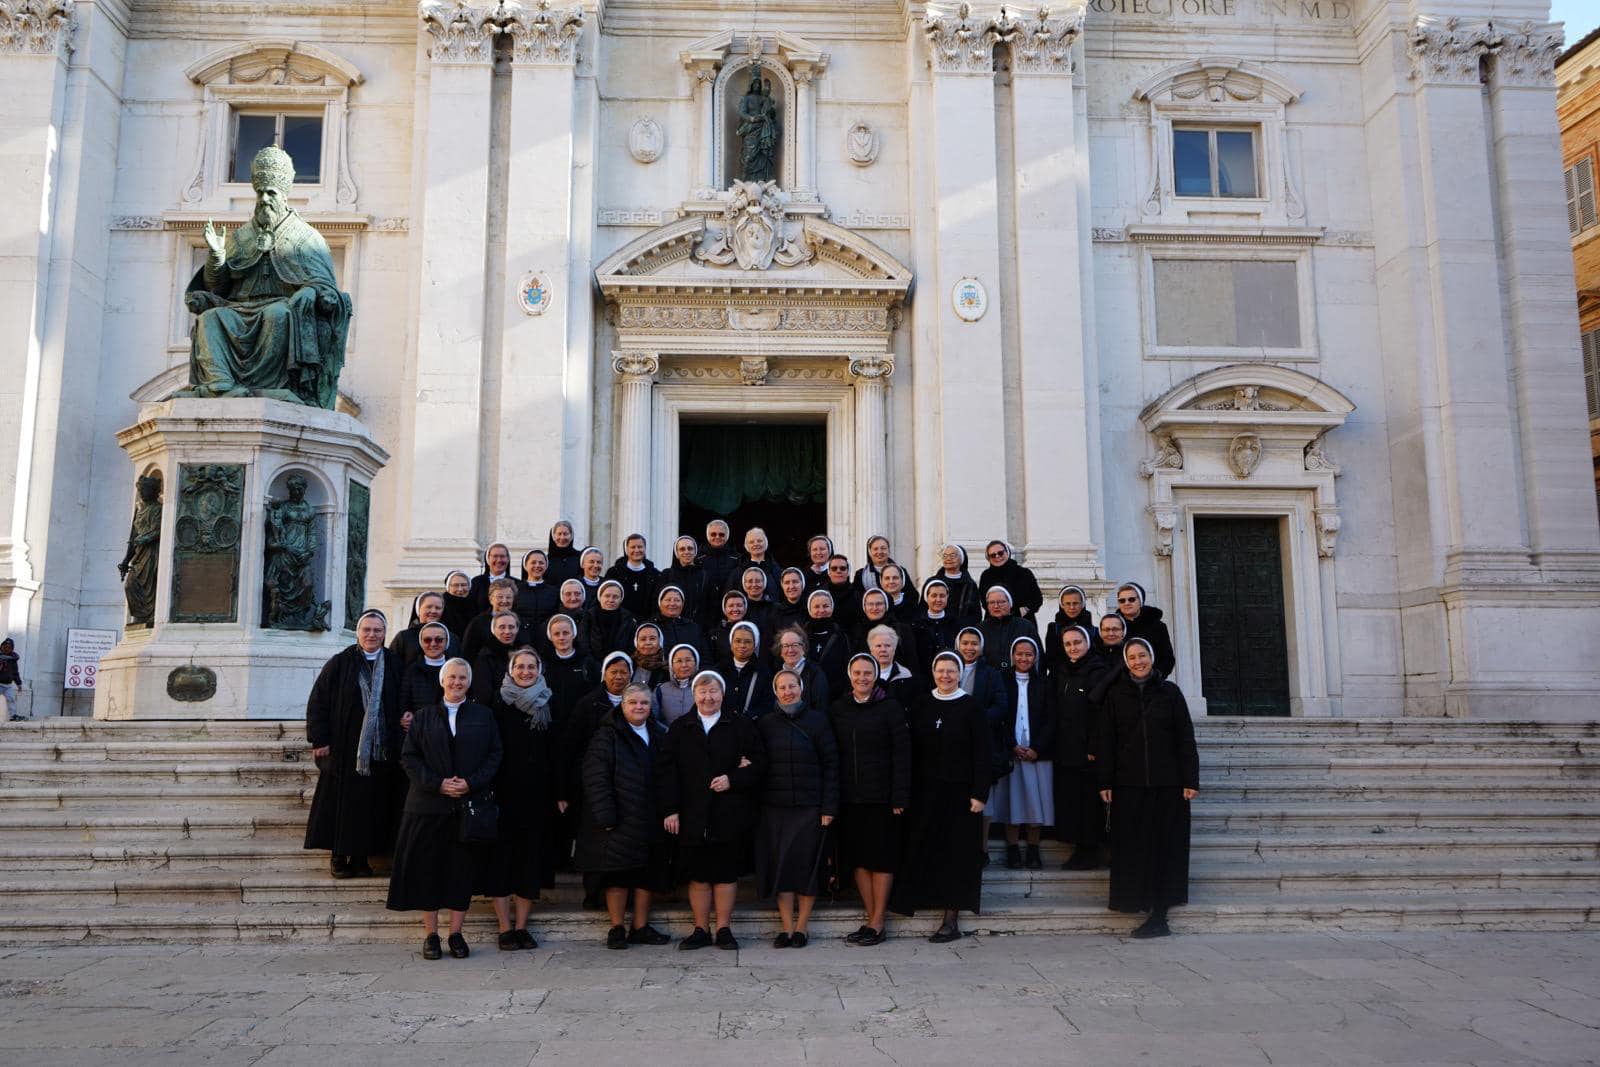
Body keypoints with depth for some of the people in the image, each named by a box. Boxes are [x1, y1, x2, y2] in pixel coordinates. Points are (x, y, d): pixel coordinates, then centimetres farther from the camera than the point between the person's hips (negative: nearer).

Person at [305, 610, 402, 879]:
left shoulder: (394, 665, 6)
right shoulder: (339, 664, 0)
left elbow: (402, 706, 10)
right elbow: (317, 702, -1)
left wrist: (397, 741, 1)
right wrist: (319, 740, -7)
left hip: (380, 751, 2)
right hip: (344, 749, -2)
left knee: (372, 804, 4)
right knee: (342, 803, 2)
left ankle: (361, 856, 14)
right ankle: (339, 855, 14)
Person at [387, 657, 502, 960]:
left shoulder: (483, 716, 8)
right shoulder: (424, 717, 8)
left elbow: (495, 754, 4)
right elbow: (409, 756, 2)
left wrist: (472, 783, -11)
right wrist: (437, 784, -11)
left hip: (470, 804, 0)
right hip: (429, 805, 0)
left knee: (463, 868, 2)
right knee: (427, 868, 1)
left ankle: (456, 933, 11)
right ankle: (430, 934, 10)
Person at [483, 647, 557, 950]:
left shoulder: (547, 705, 8)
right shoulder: (497, 701, 0)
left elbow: (554, 752, 8)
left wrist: (558, 794, 2)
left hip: (537, 792, 3)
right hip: (503, 791, -3)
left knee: (532, 856, 5)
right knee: (501, 855, 0)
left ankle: (521, 925, 13)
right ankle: (505, 927, 7)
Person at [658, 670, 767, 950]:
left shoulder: (741, 726, 5)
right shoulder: (679, 729, 8)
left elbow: (759, 763, 2)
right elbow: (667, 771, 3)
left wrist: (733, 780, -12)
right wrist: (670, 810, -5)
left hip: (730, 815, -1)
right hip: (692, 816, 1)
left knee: (726, 873, 4)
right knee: (697, 875, 5)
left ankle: (724, 929, 14)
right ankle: (701, 930, 15)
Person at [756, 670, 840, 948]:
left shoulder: (817, 720, 0)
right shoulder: (765, 724, 7)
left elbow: (831, 764, -2)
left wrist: (829, 807, -7)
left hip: (809, 807, -2)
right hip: (774, 807, 2)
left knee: (807, 865, 1)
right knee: (779, 865, 2)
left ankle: (801, 927, 13)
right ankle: (786, 927, 11)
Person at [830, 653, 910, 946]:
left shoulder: (890, 707, -4)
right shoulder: (837, 709, 7)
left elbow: (901, 753, -6)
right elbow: (832, 754, 8)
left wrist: (900, 796, -12)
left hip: (881, 796, -4)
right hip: (849, 797, 4)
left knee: (881, 858, 2)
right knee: (857, 858, 7)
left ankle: (877, 924, 10)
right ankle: (872, 920, 17)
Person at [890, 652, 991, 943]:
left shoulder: (970, 707, -4)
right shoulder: (921, 704, 5)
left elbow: (981, 752, -6)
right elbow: (913, 748, 5)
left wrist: (979, 793, -11)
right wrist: (909, 788, 0)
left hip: (959, 791, -3)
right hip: (925, 790, 3)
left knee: (955, 851, 1)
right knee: (924, 849, 3)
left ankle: (951, 918, 7)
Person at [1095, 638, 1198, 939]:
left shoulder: (1170, 692, 3)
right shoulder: (1115, 695, 5)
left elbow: (1185, 738, 2)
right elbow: (1107, 741, 4)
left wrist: (1190, 780, -4)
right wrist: (1105, 782, -1)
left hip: (1167, 782, -1)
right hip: (1128, 783, 1)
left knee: (1165, 846, 1)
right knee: (1133, 846, 0)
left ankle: (1159, 913, 8)